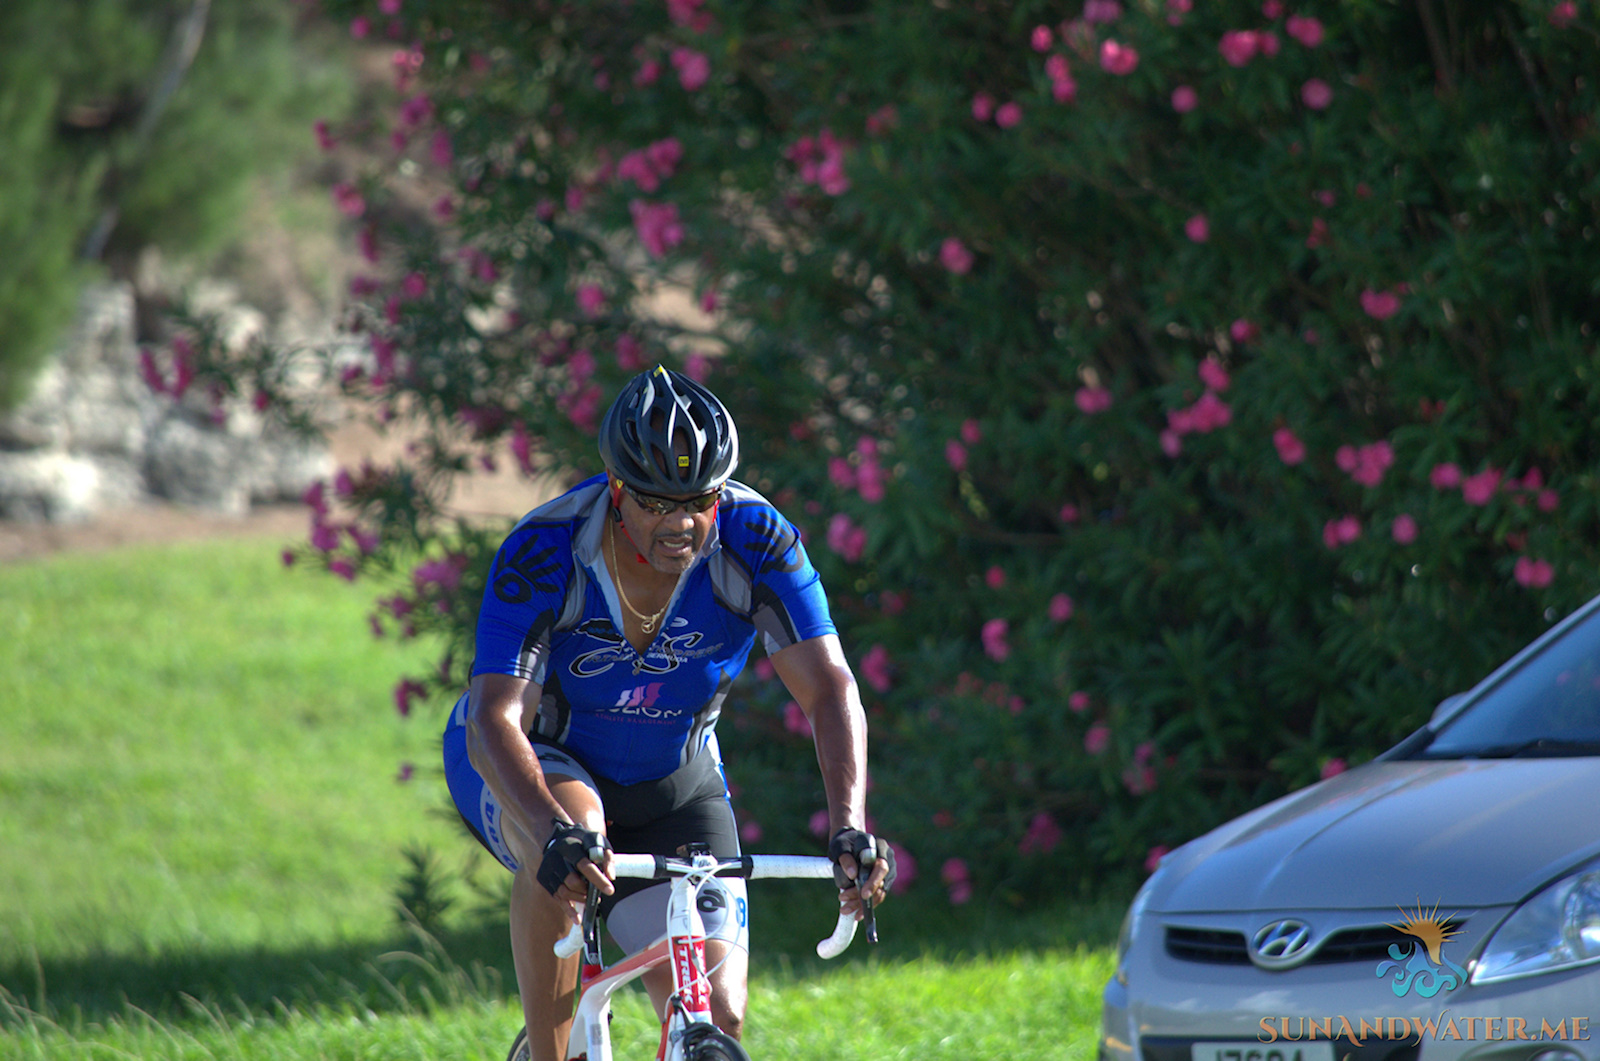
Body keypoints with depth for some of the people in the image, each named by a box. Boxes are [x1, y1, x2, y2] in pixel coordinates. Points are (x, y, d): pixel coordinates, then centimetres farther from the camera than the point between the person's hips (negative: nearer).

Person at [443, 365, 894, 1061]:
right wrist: (559, 833, -56)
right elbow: (495, 721, -38)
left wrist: (849, 830, -43)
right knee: (574, 821, -38)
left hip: (670, 784, 3)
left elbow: (829, 690, -27)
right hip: (533, 769, -3)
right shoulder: (544, 553, -30)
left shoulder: (756, 543, -23)